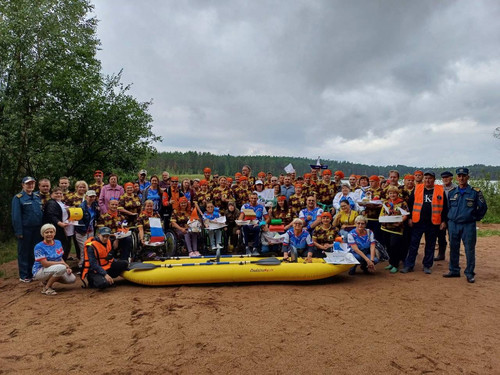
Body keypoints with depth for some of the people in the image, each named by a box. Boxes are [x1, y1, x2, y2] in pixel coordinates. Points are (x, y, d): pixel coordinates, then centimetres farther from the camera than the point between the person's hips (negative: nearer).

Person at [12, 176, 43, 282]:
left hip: (37, 229, 5)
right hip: (25, 230, -5)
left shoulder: (37, 197, 10)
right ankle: (24, 276, 14)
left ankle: (33, 272, 24)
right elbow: (16, 216, -10)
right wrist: (18, 231, -14)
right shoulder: (18, 198, -6)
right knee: (24, 252, 5)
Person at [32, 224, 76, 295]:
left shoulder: (58, 243, 6)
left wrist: (67, 267, -8)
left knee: (72, 279, -12)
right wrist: (63, 263, -21)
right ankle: (46, 288, -15)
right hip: (40, 271, -7)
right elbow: (45, 263, -21)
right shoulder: (39, 247, -14)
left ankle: (47, 281, 9)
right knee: (61, 268, -33)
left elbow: (61, 258, 10)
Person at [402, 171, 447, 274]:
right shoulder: (417, 189, 3)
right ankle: (409, 265, 8)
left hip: (433, 223, 0)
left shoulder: (440, 190, 2)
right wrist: (409, 218, 2)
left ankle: (427, 266, 22)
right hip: (418, 221, 0)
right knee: (413, 244, 2)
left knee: (430, 245, 10)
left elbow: (444, 207, 5)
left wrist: (443, 220, 1)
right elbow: (410, 203, 6)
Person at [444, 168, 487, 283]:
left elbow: (483, 207, 3)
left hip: (468, 226, -3)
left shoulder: (475, 192, -3)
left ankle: (470, 273, 11)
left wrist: (475, 218, 4)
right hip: (453, 225, 3)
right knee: (453, 248, 10)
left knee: (470, 250, 0)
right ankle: (454, 271, 21)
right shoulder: (452, 192, 7)